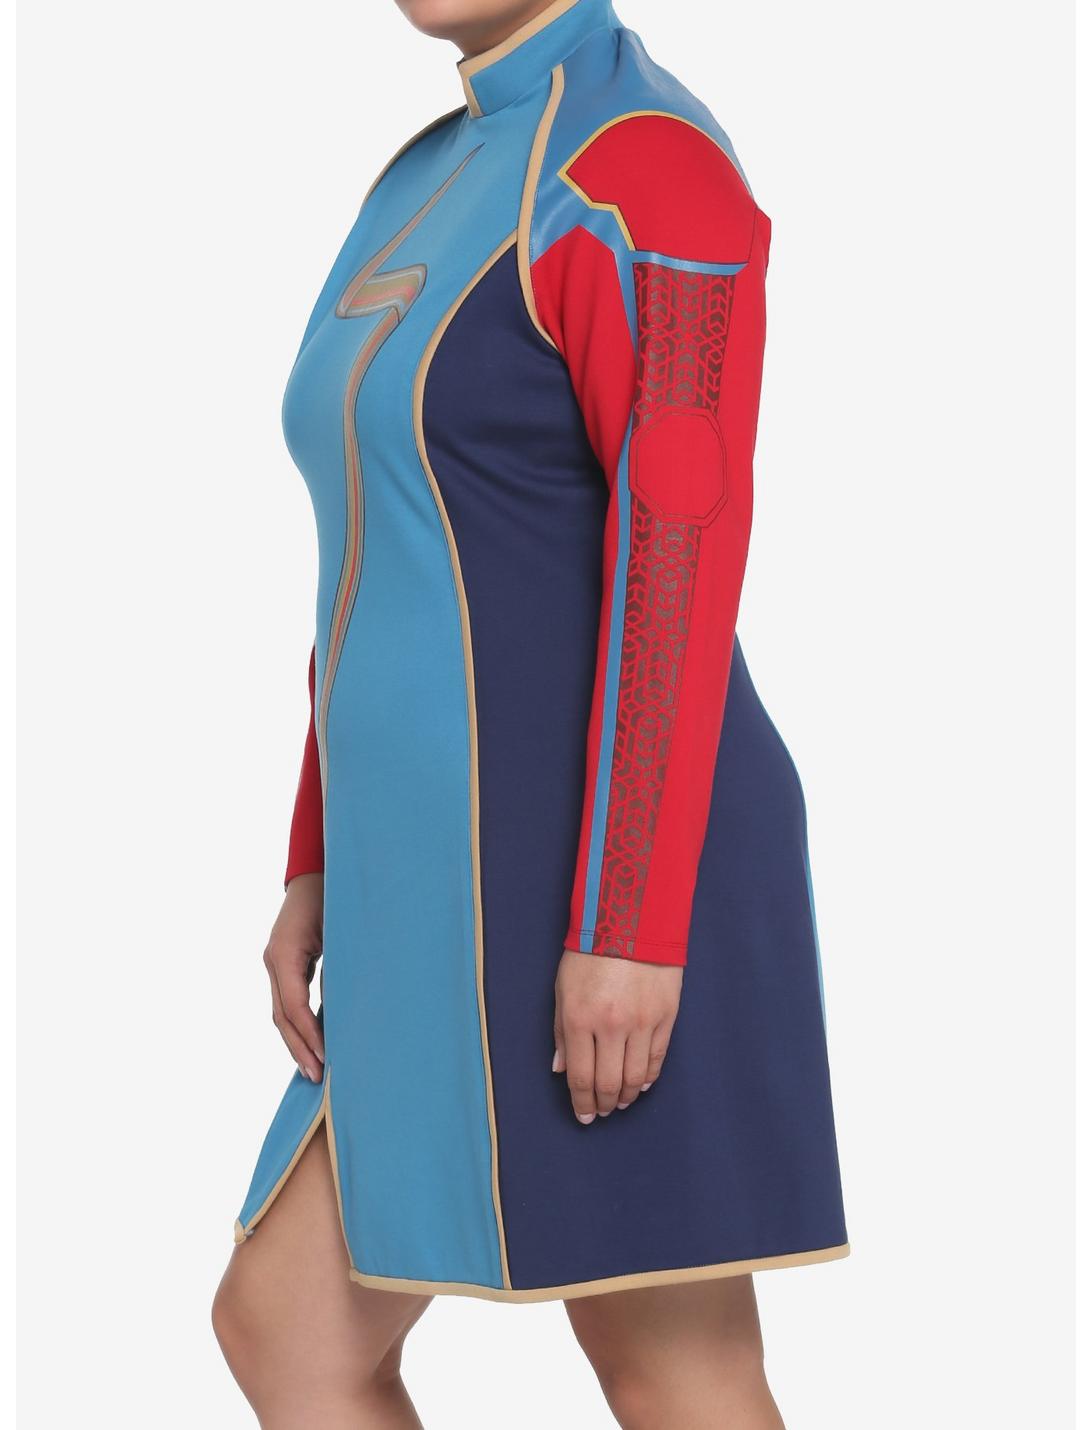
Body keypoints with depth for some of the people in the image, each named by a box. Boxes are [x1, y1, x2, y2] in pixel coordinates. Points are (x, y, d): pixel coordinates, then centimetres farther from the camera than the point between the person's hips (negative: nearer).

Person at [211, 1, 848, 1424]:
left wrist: (626, 928, -23)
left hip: (600, 880, -10)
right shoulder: (447, 187, 18)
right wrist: (322, 874, 17)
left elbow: (684, 554, -20)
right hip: (477, 897, 10)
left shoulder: (646, 163, -13)